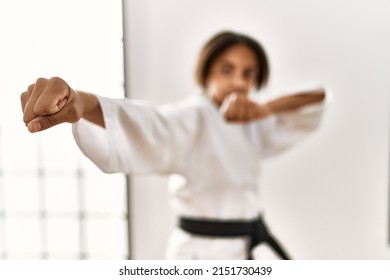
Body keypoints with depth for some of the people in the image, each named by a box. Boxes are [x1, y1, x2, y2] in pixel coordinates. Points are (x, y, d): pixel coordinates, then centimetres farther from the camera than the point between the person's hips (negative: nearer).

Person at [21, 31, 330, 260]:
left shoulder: (251, 123, 3)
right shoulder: (193, 117, -17)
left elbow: (319, 98, -3)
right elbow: (148, 124, -39)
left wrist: (266, 109, -24)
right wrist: (82, 101, -62)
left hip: (253, 246, 7)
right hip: (206, 253, -7)